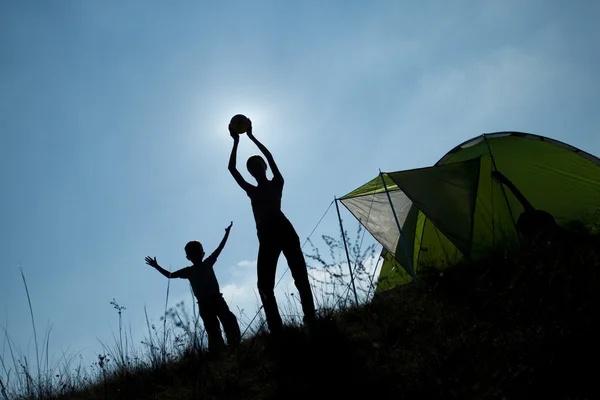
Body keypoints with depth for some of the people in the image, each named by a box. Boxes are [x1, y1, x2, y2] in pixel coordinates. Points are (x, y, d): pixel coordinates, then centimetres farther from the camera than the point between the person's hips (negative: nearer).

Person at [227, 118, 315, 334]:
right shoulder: (252, 191, 27)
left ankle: (311, 319, -20)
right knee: (265, 285, -7)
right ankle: (276, 329, -10)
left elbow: (270, 157, 9)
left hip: (283, 230, -4)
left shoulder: (277, 183, 19)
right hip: (266, 237, 4)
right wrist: (236, 141, 26)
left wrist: (251, 136, 16)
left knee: (300, 277, -13)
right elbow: (232, 169, 24)